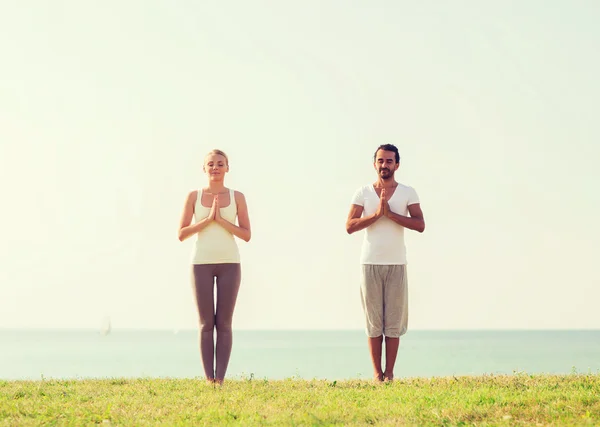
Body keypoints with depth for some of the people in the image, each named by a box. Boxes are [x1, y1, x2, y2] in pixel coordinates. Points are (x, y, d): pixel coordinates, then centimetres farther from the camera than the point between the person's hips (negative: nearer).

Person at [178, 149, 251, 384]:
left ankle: (220, 379, 0)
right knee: (206, 323, 0)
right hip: (202, 263, 0)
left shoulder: (237, 197, 4)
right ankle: (208, 378, 3)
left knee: (224, 323, -2)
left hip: (229, 263, 0)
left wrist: (221, 219, -11)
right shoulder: (194, 196, 4)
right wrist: (208, 219, -10)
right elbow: (182, 234, 0)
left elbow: (246, 235, 0)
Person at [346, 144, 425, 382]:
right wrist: (376, 214, -13)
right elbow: (350, 226, -2)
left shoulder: (407, 193, 5)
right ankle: (377, 373, 4)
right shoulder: (363, 193, 7)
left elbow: (420, 225, -6)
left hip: (396, 264, 0)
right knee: (373, 320, 0)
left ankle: (389, 373, 3)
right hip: (370, 264, 0)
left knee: (394, 320, -1)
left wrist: (390, 213, -13)